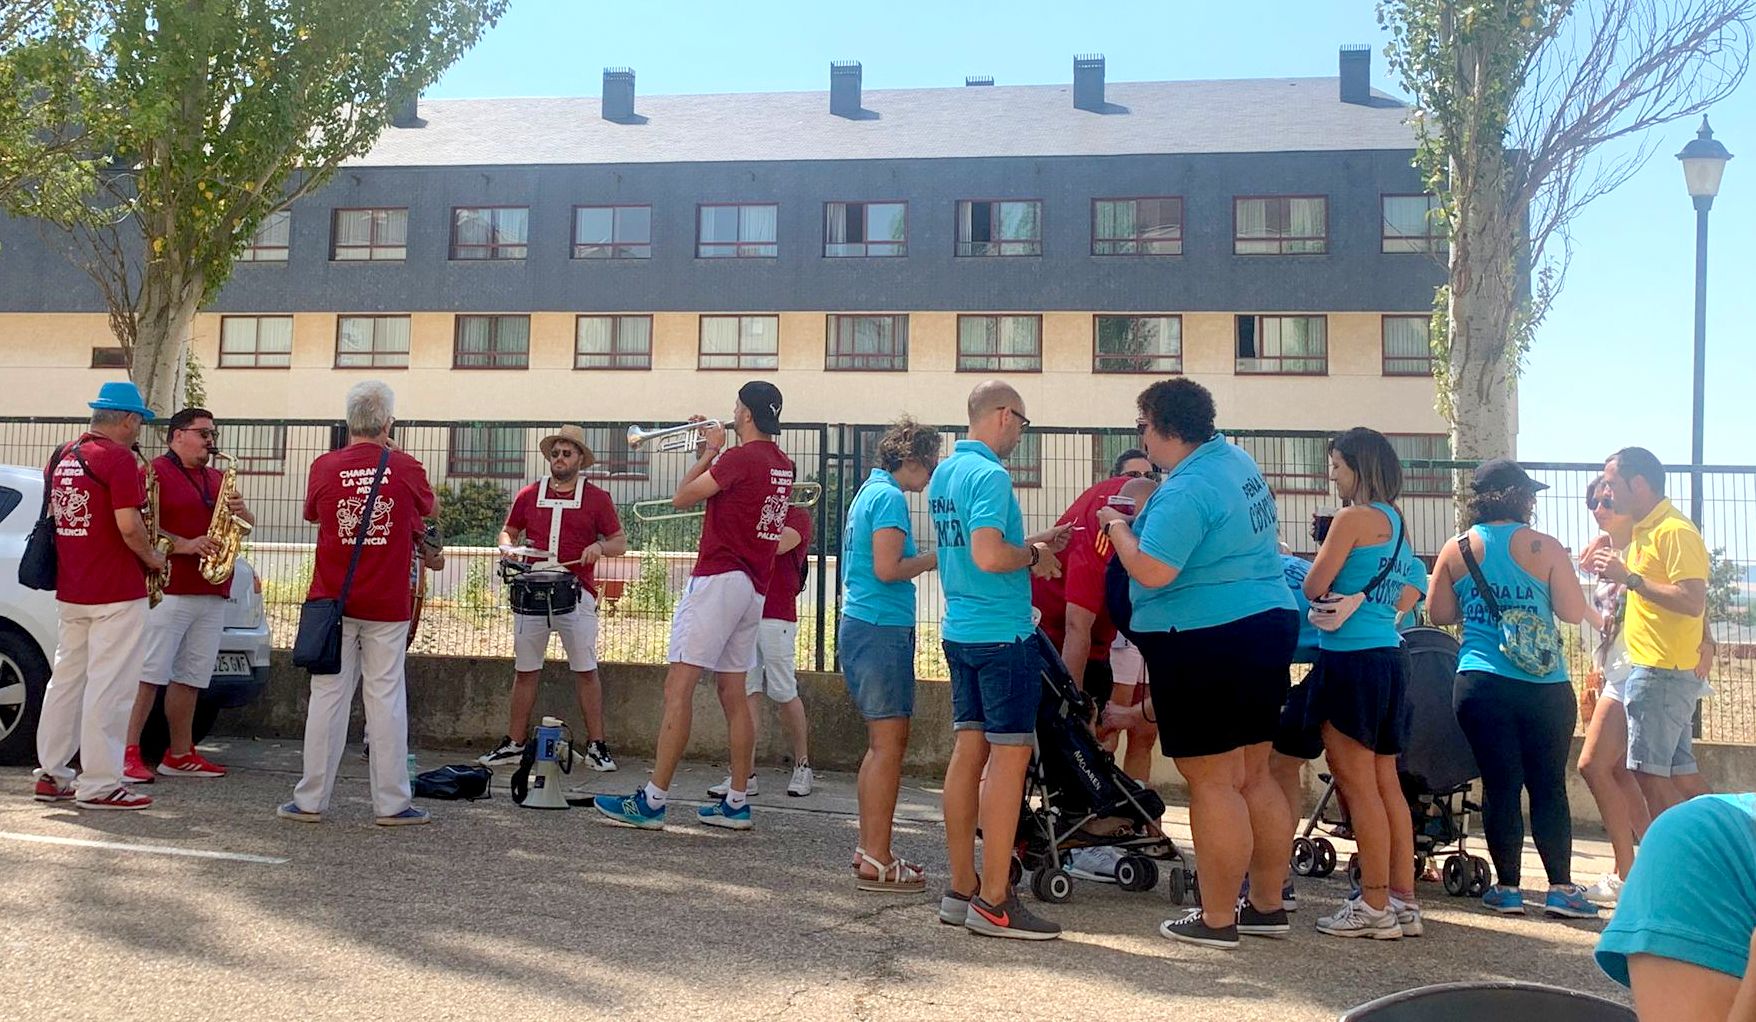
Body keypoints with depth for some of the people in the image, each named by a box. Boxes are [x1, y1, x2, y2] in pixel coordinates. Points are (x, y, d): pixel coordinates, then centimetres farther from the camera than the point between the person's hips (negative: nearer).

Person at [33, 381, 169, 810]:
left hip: (69, 591, 8)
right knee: (108, 687, -4)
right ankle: (100, 785, -1)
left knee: (66, 679, 15)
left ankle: (51, 774, 21)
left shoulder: (61, 457, 12)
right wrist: (153, 557, -5)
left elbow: (54, 515, 20)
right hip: (116, 593, -8)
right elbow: (129, 527, -21)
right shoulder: (119, 459, -14)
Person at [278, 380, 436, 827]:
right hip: (388, 605, -1)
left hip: (333, 601, 1)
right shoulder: (406, 469, -5)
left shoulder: (324, 468, -2)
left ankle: (311, 800, 12)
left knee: (328, 697, 7)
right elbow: (429, 509, 16)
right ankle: (392, 803, 7)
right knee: (386, 698, 3)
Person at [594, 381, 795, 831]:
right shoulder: (782, 465, 14)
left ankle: (653, 801, -11)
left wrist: (708, 453, 3)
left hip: (719, 579, -9)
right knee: (733, 694, 12)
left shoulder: (739, 457, -13)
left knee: (678, 686, -9)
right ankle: (737, 803, 14)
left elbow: (681, 498, -9)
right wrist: (709, 453, 18)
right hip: (755, 588, 9)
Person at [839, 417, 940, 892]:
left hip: (860, 625, 10)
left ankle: (869, 848, 20)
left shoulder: (868, 491, 18)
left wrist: (924, 558, 16)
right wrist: (934, 558, -7)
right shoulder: (890, 497, -12)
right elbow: (887, 568, -20)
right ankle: (876, 862, -3)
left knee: (882, 742, 15)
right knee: (888, 742, -6)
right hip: (882, 627, -10)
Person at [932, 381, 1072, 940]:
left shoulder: (944, 472, 14)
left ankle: (961, 889, 16)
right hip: (1003, 632, -9)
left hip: (961, 631, 9)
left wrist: (1031, 541, 21)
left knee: (969, 752, 11)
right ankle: (994, 902, -1)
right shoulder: (988, 475, -16)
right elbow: (989, 557, -27)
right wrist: (1034, 557, -10)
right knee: (1009, 757, -4)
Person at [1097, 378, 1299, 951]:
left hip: (1206, 644, -10)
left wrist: (1118, 527, -8)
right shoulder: (1237, 460, 13)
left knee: (1212, 782, -3)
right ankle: (1268, 905, 23)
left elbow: (1153, 571, -26)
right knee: (1254, 777, 15)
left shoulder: (1186, 490, -19)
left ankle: (1217, 920, 4)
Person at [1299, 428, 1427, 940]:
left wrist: (1318, 557, 8)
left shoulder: (1354, 518, -12)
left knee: (1358, 786, -3)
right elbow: (1410, 588, 19)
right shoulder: (1399, 520, 14)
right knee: (1386, 783, 13)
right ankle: (1403, 901, 17)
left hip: (1352, 661, -9)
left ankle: (1375, 907, 2)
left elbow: (1313, 586, -11)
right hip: (1391, 655, 9)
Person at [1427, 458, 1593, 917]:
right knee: (1549, 785, 8)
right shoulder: (1545, 547, -3)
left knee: (1500, 784, 6)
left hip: (1481, 685, 1)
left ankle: (1507, 887, 10)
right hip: (1544, 686, -1)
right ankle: (1561, 888, 10)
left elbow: (1438, 613, 7)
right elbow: (1574, 612, -2)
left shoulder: (1457, 549, 3)